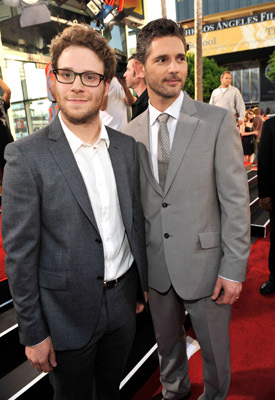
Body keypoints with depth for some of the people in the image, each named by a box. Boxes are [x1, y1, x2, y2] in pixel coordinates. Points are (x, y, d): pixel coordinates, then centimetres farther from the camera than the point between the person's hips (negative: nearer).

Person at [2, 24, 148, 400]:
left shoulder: (126, 146, -1)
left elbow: (135, 219, 6)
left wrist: (142, 284, 11)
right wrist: (33, 333, -9)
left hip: (123, 302, 4)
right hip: (68, 312, -4)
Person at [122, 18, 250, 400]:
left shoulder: (218, 121, -10)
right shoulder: (131, 132, 0)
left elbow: (235, 200, -11)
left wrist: (233, 270, -11)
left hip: (205, 264, -3)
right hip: (155, 266, 3)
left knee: (214, 348, 20)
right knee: (167, 343, 25)